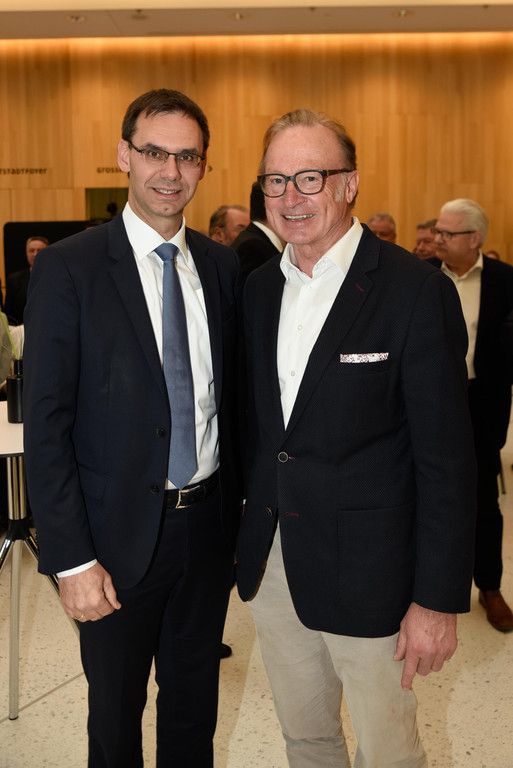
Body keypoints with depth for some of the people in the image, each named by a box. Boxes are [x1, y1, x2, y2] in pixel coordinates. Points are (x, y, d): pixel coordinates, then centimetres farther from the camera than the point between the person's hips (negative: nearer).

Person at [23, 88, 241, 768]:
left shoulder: (223, 266, 3)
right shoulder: (68, 269, -11)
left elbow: (232, 393, 8)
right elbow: (46, 425, -13)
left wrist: (245, 507, 4)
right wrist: (71, 560, -15)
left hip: (210, 524, 4)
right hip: (121, 533, -4)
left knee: (194, 705, 22)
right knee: (116, 713, 17)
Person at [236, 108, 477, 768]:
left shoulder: (418, 291, -15)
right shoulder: (259, 288, 5)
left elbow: (446, 459, -15)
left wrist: (438, 598, -15)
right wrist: (248, 540, 11)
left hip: (367, 576, -5)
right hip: (272, 564, 6)